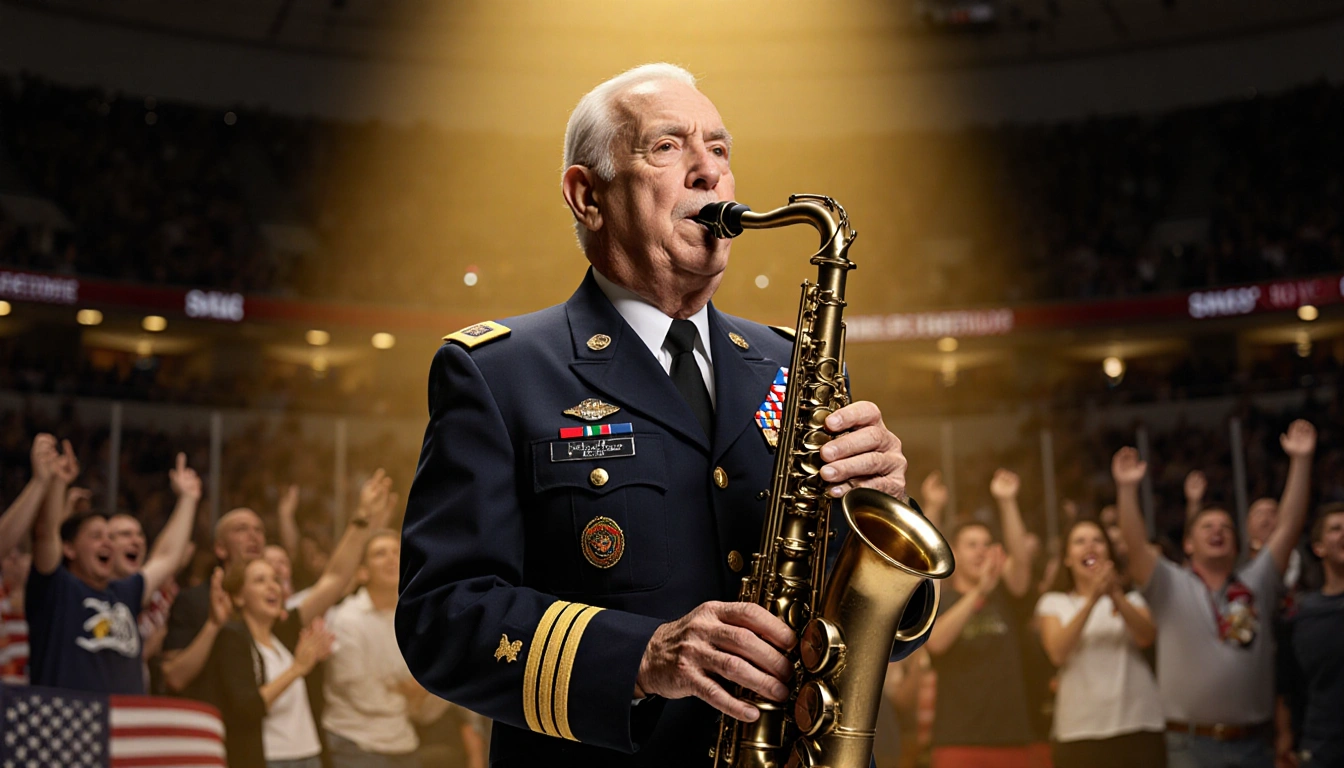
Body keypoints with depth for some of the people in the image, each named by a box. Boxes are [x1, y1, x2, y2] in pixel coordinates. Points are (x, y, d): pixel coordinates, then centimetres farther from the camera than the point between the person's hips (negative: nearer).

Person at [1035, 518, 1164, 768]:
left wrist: (1116, 596, -23)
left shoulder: (1131, 597, 13)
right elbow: (1058, 653, -10)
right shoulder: (1054, 602, 8)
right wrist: (1092, 600, -19)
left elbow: (1147, 637, -7)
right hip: (1079, 731, -1)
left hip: (1138, 726, 1)